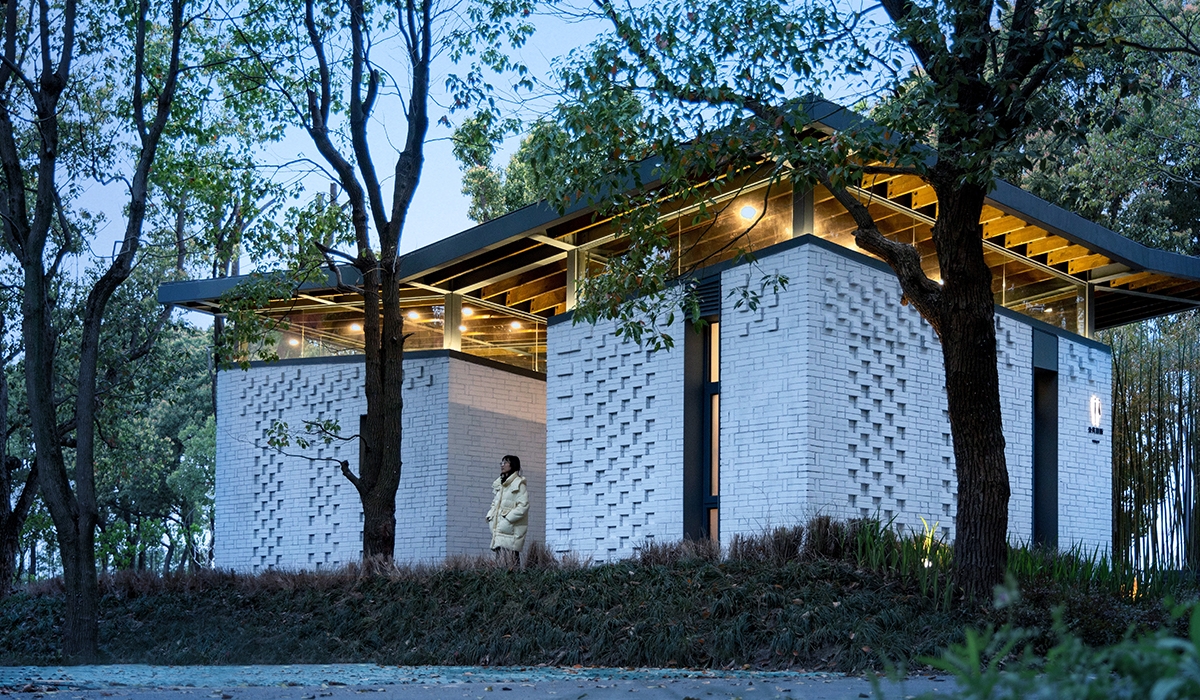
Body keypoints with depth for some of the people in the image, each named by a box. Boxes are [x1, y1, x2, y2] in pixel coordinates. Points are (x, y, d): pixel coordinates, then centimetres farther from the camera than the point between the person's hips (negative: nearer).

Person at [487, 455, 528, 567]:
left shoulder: (518, 483, -4)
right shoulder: (499, 484, 20)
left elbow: (523, 505, -12)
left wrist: (507, 519, -16)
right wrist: (490, 516, 9)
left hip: (511, 530, -7)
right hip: (499, 529, 7)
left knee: (510, 563, -14)